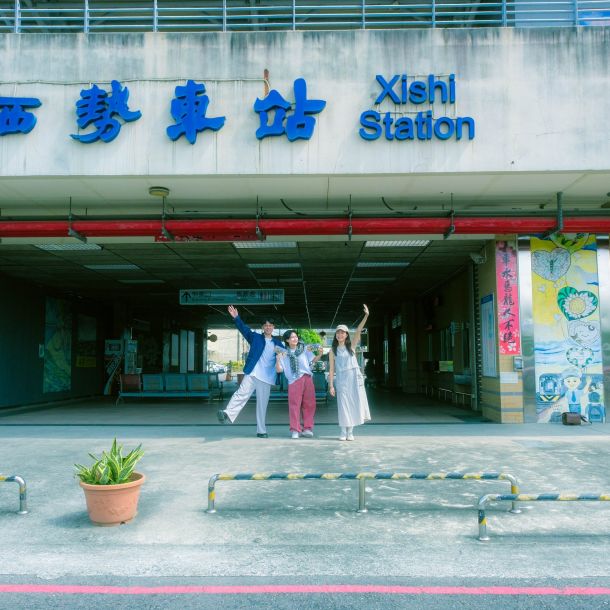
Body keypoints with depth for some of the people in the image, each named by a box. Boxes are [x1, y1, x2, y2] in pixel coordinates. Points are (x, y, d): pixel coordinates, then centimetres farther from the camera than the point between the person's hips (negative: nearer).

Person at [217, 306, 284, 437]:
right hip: (252, 374, -1)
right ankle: (228, 414, -29)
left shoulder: (277, 342, 16)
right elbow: (244, 329, -2)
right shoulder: (255, 337, 10)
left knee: (262, 404, 4)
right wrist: (236, 318, -16)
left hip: (266, 378, 2)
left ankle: (261, 431, 9)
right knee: (242, 393, -19)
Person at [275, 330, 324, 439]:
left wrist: (320, 354, -11)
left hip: (307, 378, 2)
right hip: (294, 380, -2)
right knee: (294, 405, -6)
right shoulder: (284, 353, 8)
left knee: (309, 404, 3)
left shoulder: (304, 349, 12)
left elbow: (313, 360, 7)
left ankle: (307, 428, 12)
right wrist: (278, 360, -13)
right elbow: (279, 370, 5)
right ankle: (295, 430, 0)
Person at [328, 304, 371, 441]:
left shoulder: (351, 346, 5)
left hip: (354, 378, 1)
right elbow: (331, 369, 4)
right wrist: (331, 385, -3)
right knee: (343, 405, 0)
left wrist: (366, 315, -20)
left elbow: (358, 331, -8)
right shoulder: (333, 351, 5)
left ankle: (350, 432, 12)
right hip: (341, 379, 0)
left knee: (354, 404, 2)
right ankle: (343, 432, 7)